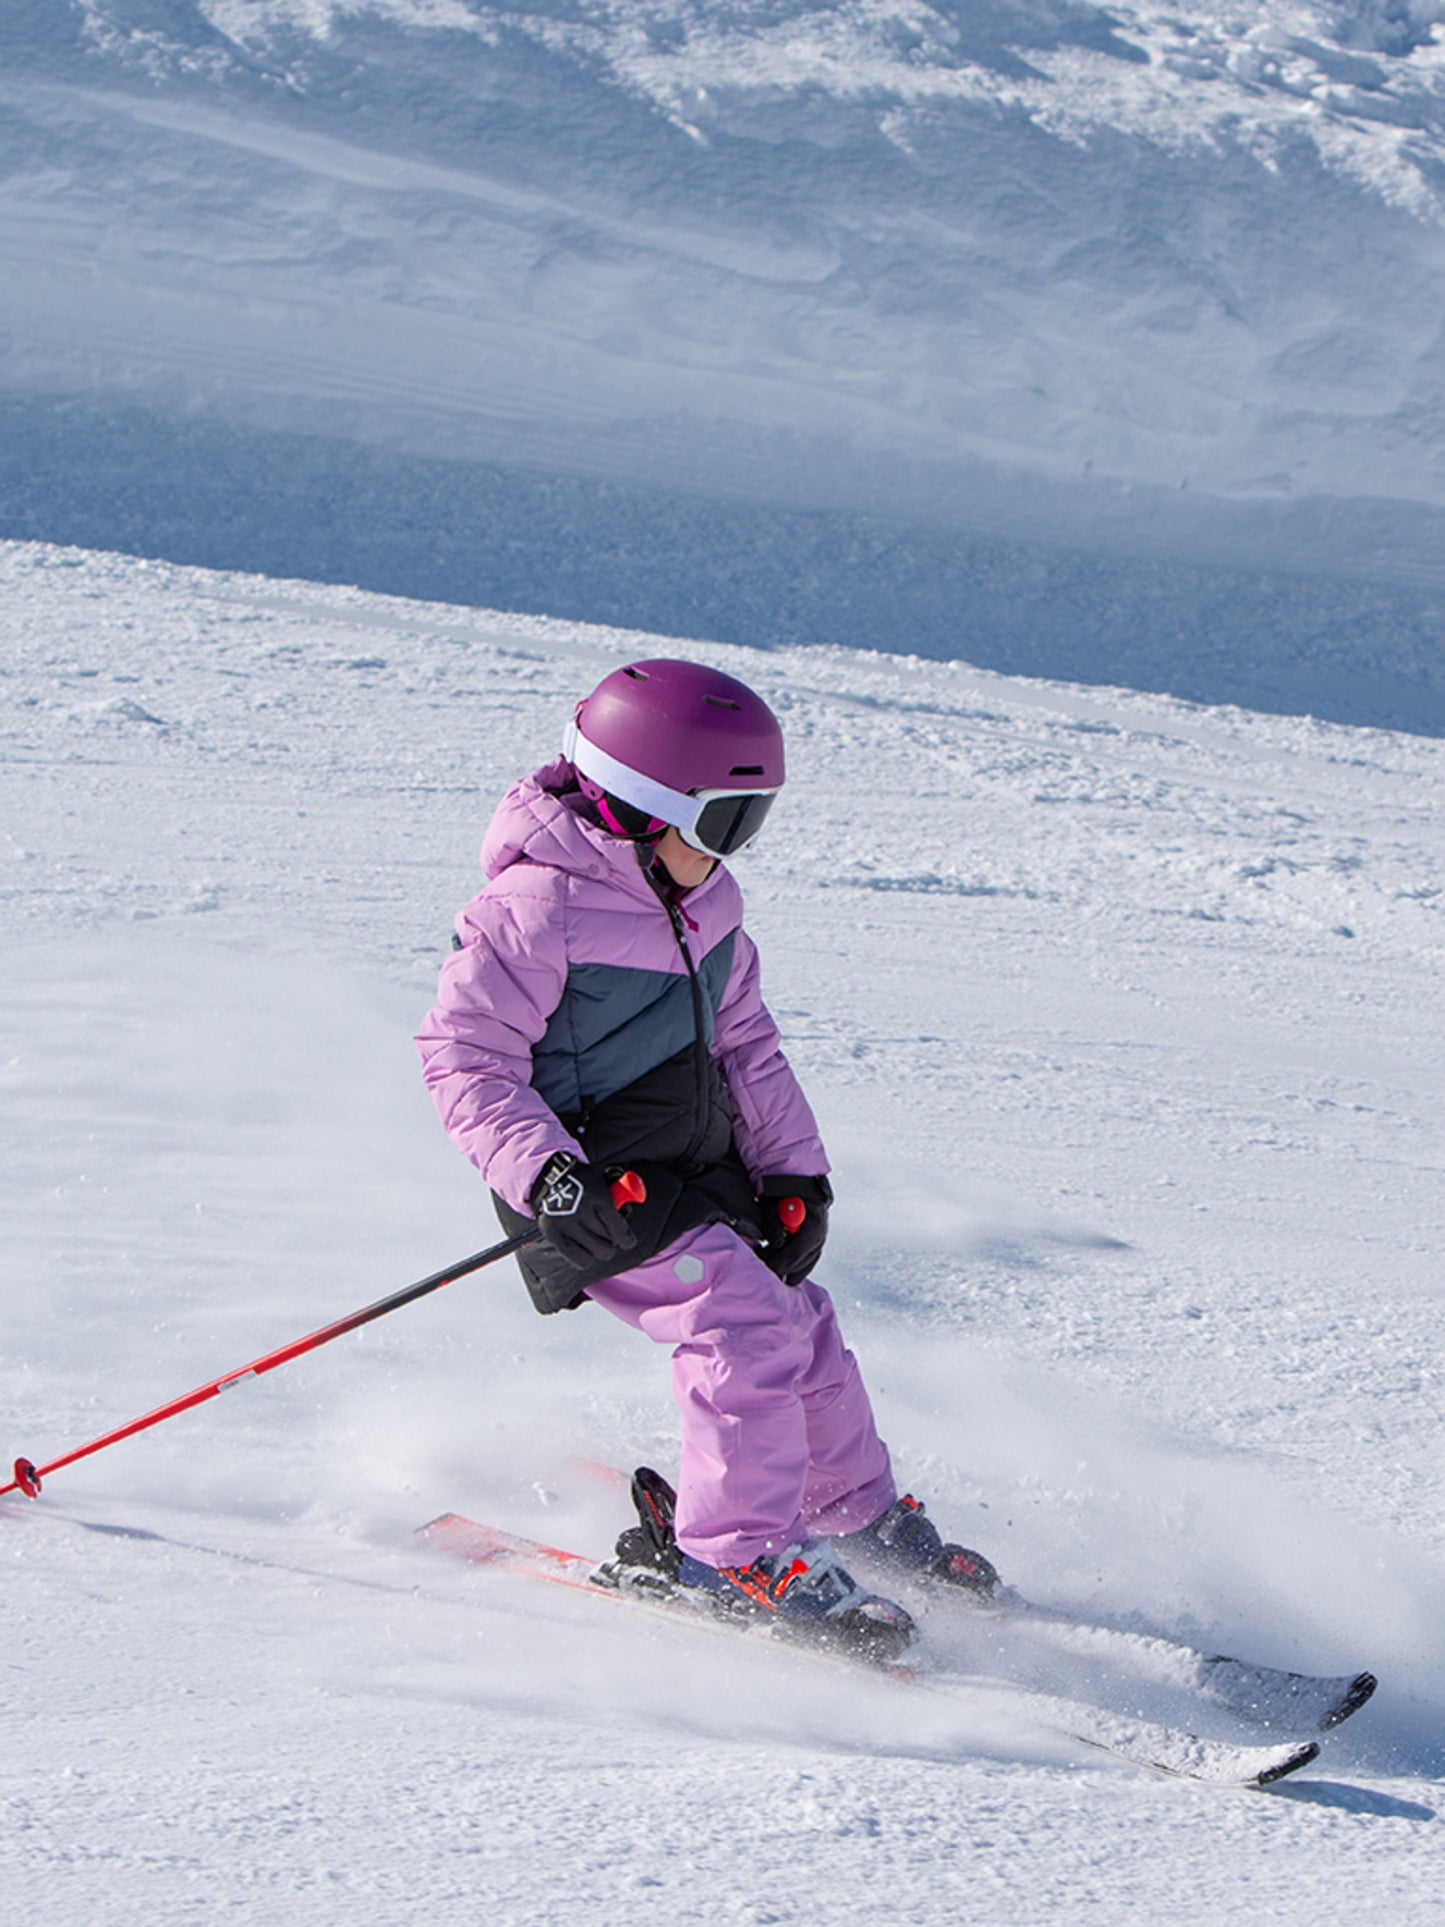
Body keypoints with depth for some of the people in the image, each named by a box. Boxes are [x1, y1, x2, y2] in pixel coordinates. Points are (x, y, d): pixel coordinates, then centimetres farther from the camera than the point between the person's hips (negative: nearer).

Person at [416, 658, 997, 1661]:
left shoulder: (704, 901, 7)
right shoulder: (536, 908, -19)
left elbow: (744, 1040, 15)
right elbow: (464, 1052, -18)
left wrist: (795, 1171, 7)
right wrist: (543, 1171, -30)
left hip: (702, 1173, 8)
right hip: (603, 1193, -8)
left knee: (803, 1324, 11)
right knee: (743, 1322, -22)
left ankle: (861, 1515, 32)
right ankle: (739, 1554, -14)